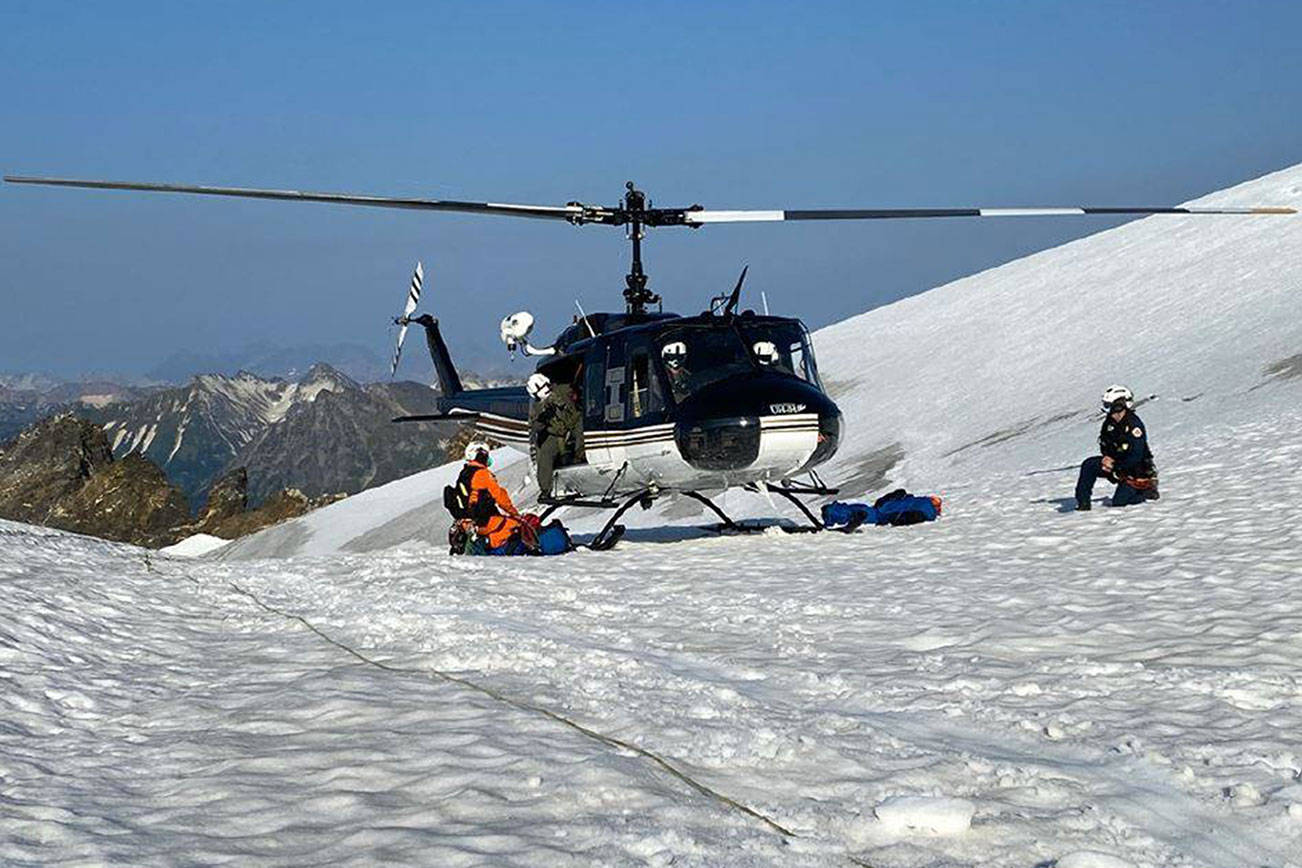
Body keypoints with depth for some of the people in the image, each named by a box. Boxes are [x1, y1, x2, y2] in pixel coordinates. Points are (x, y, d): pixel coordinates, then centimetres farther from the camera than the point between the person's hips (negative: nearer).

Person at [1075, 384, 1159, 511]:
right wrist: (1108, 458, -8)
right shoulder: (1109, 423, 0)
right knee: (1088, 465, -12)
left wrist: (1114, 466, -21)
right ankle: (1083, 502, -9)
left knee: (1119, 502, -14)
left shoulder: (1134, 425, -23)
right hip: (1116, 463, 7)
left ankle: (1147, 490, 8)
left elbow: (1135, 457, -26)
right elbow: (1104, 445, 14)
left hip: (1136, 469, -7)